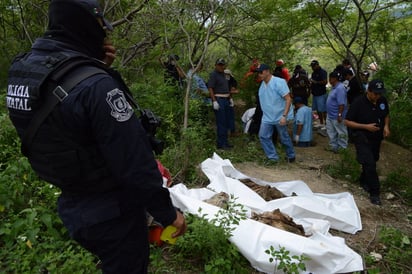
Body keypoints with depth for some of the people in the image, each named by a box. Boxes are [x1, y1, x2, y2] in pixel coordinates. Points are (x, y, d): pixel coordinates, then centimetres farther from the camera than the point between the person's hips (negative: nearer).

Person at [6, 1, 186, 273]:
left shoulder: (23, 70, -3)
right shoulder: (96, 85, -29)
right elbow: (135, 162, -27)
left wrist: (98, 67, -2)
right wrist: (167, 212, -14)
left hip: (72, 207, 8)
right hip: (112, 213, -7)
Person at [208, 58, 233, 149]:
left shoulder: (224, 74, 17)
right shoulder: (213, 74, -8)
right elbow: (210, 88, -16)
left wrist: (229, 98, 18)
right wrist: (214, 101, -23)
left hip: (226, 100, 9)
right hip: (218, 100, -9)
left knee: (226, 122, 12)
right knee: (221, 122, -8)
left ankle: (225, 141, 21)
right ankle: (220, 144, -3)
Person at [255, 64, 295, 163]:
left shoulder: (279, 82, -17)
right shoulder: (262, 84, 5)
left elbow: (288, 99, -19)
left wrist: (284, 116, -25)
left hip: (279, 118, -6)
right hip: (267, 117, 6)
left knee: (284, 138, 7)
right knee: (263, 136, -1)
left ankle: (291, 156, 30)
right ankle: (273, 157, 10)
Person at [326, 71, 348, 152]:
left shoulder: (340, 88, -23)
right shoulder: (334, 87, 9)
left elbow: (341, 104, -27)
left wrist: (340, 115, -28)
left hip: (337, 116, -10)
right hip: (330, 115, 10)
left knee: (341, 133, 5)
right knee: (331, 132, 19)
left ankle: (343, 148, 16)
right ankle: (333, 146, 32)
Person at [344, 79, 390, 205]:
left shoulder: (383, 101, -4)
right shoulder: (358, 103, -20)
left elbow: (386, 115, 15)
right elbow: (347, 122, -17)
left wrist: (386, 126, -5)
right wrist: (366, 126, -25)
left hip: (376, 137, 6)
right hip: (362, 137, -6)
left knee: (372, 161, 19)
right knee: (370, 164, -13)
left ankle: (364, 181, 43)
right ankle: (374, 192, -1)